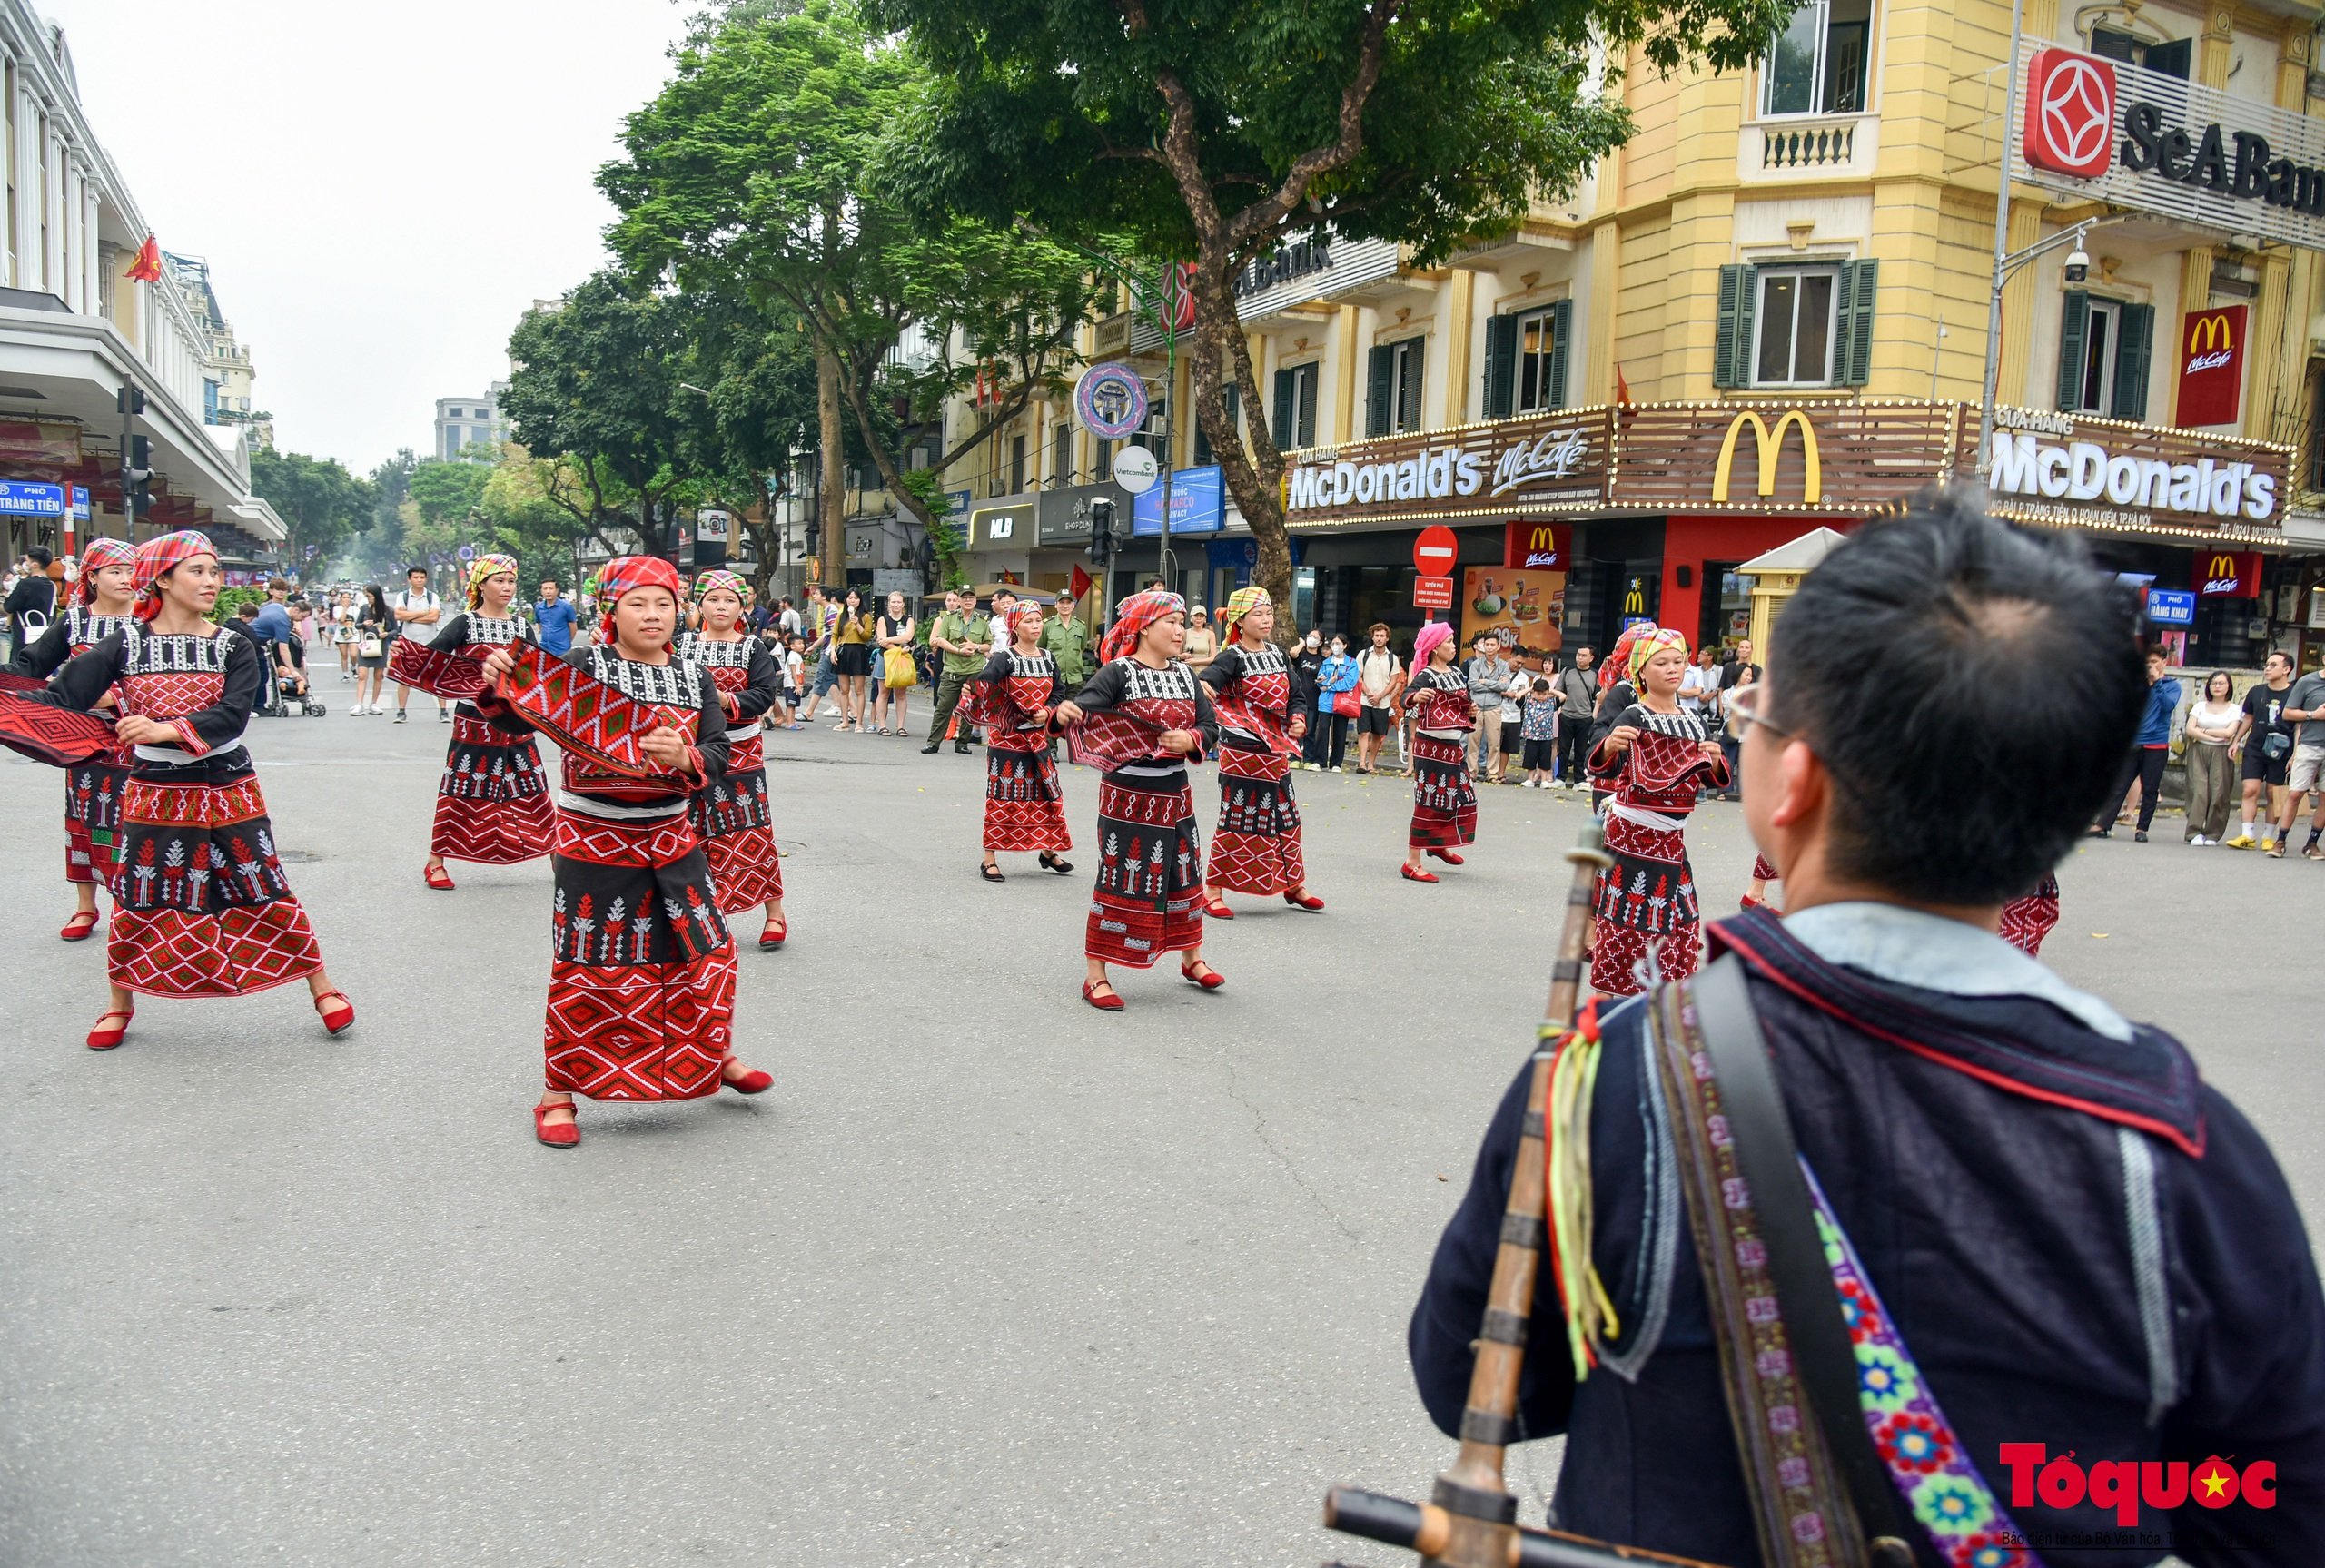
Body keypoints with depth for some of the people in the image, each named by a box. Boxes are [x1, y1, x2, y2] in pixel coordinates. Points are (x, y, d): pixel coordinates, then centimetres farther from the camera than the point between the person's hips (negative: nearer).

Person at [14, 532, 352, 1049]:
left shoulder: (234, 648, -3)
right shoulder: (125, 643, 0)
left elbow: (232, 715, -17)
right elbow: (64, 696, -5)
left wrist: (165, 729, -29)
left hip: (227, 790, -1)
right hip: (153, 794, 1)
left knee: (266, 894, 0)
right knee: (135, 903, 9)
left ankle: (322, 986, 12)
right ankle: (119, 1004, 29)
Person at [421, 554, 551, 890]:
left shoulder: (522, 628, 8)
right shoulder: (465, 623, -4)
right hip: (474, 724, -3)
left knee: (533, 791, 4)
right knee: (459, 792, 3)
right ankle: (435, 863, 16)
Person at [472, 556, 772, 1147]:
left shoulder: (694, 678, 3)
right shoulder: (584, 666, -8)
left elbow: (717, 757, -5)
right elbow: (519, 721, -13)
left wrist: (685, 758, -27)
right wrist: (496, 686, -33)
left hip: (670, 837, 4)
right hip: (593, 841, -4)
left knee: (709, 949, 12)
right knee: (586, 967, 2)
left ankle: (714, 1056, 35)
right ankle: (558, 1092, 18)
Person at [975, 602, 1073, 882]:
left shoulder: (1048, 658, 7)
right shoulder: (1005, 658, -11)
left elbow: (1056, 694, 12)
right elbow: (983, 682, -28)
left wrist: (1047, 712, -8)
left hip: (1038, 736, 6)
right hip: (1007, 736, -5)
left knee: (1047, 792, 11)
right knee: (1002, 795, -2)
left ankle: (1048, 851, 28)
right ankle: (989, 859, 7)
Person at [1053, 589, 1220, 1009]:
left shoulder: (1185, 675, 7)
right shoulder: (1119, 671, -10)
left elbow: (1210, 727, 7)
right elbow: (1085, 706, -23)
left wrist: (1191, 740, -15)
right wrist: (1065, 712, -46)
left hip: (1175, 793, 6)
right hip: (1127, 796, -6)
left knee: (1183, 876, 17)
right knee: (1120, 880, -3)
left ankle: (1192, 959, 36)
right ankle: (1095, 976, 7)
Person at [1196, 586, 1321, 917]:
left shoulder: (1278, 654, 8)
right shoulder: (1232, 657, -11)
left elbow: (1295, 697, 13)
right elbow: (1206, 682, -30)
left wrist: (1298, 719, -8)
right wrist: (1202, 685, -54)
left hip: (1276, 753, 7)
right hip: (1242, 753, -6)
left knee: (1285, 817, 16)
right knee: (1236, 821, -2)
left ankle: (1294, 885, 31)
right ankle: (1212, 892, 9)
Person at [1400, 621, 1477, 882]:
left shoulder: (1457, 673, 11)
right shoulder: (1426, 676, -14)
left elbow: (1465, 703, 26)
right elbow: (1407, 696, -34)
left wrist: (1472, 711, 3)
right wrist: (1415, 696, -57)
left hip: (1456, 746, 8)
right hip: (1432, 746, -8)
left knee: (1461, 797, 19)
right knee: (1429, 802, -8)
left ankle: (1438, 844, 41)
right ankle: (1411, 863, -4)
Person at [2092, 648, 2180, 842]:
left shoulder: (2172, 685, 5)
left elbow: (2168, 705, -14)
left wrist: (2157, 682, -15)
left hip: (2157, 745, -2)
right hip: (2133, 744, 2)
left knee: (2150, 790, 2)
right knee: (2119, 786, -1)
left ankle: (2142, 829, 8)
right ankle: (2103, 825, -4)